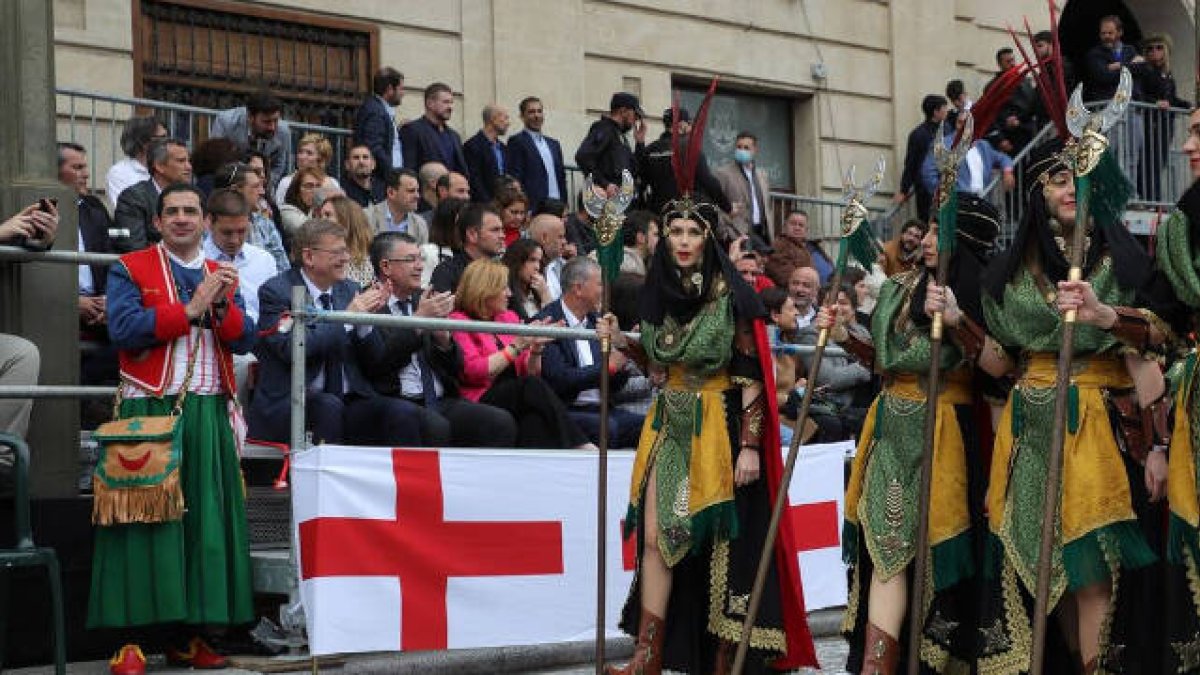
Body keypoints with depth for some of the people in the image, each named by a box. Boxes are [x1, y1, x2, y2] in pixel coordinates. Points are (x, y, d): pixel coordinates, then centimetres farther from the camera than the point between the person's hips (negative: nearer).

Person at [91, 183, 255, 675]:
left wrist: (222, 306, -10)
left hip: (209, 413, 4)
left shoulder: (223, 276, 17)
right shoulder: (130, 270, 4)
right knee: (147, 521, -6)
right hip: (149, 411, -4)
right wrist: (190, 309, -12)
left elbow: (242, 341, 8)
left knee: (206, 521, 4)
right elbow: (123, 328, -12)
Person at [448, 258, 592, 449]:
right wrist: (517, 346, -11)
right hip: (480, 401, -5)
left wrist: (536, 348, -1)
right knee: (532, 386, -31)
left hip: (516, 400, 5)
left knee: (535, 418, -32)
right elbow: (475, 371, -12)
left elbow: (530, 372, 20)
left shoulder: (509, 318, 21)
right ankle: (580, 446, -33)